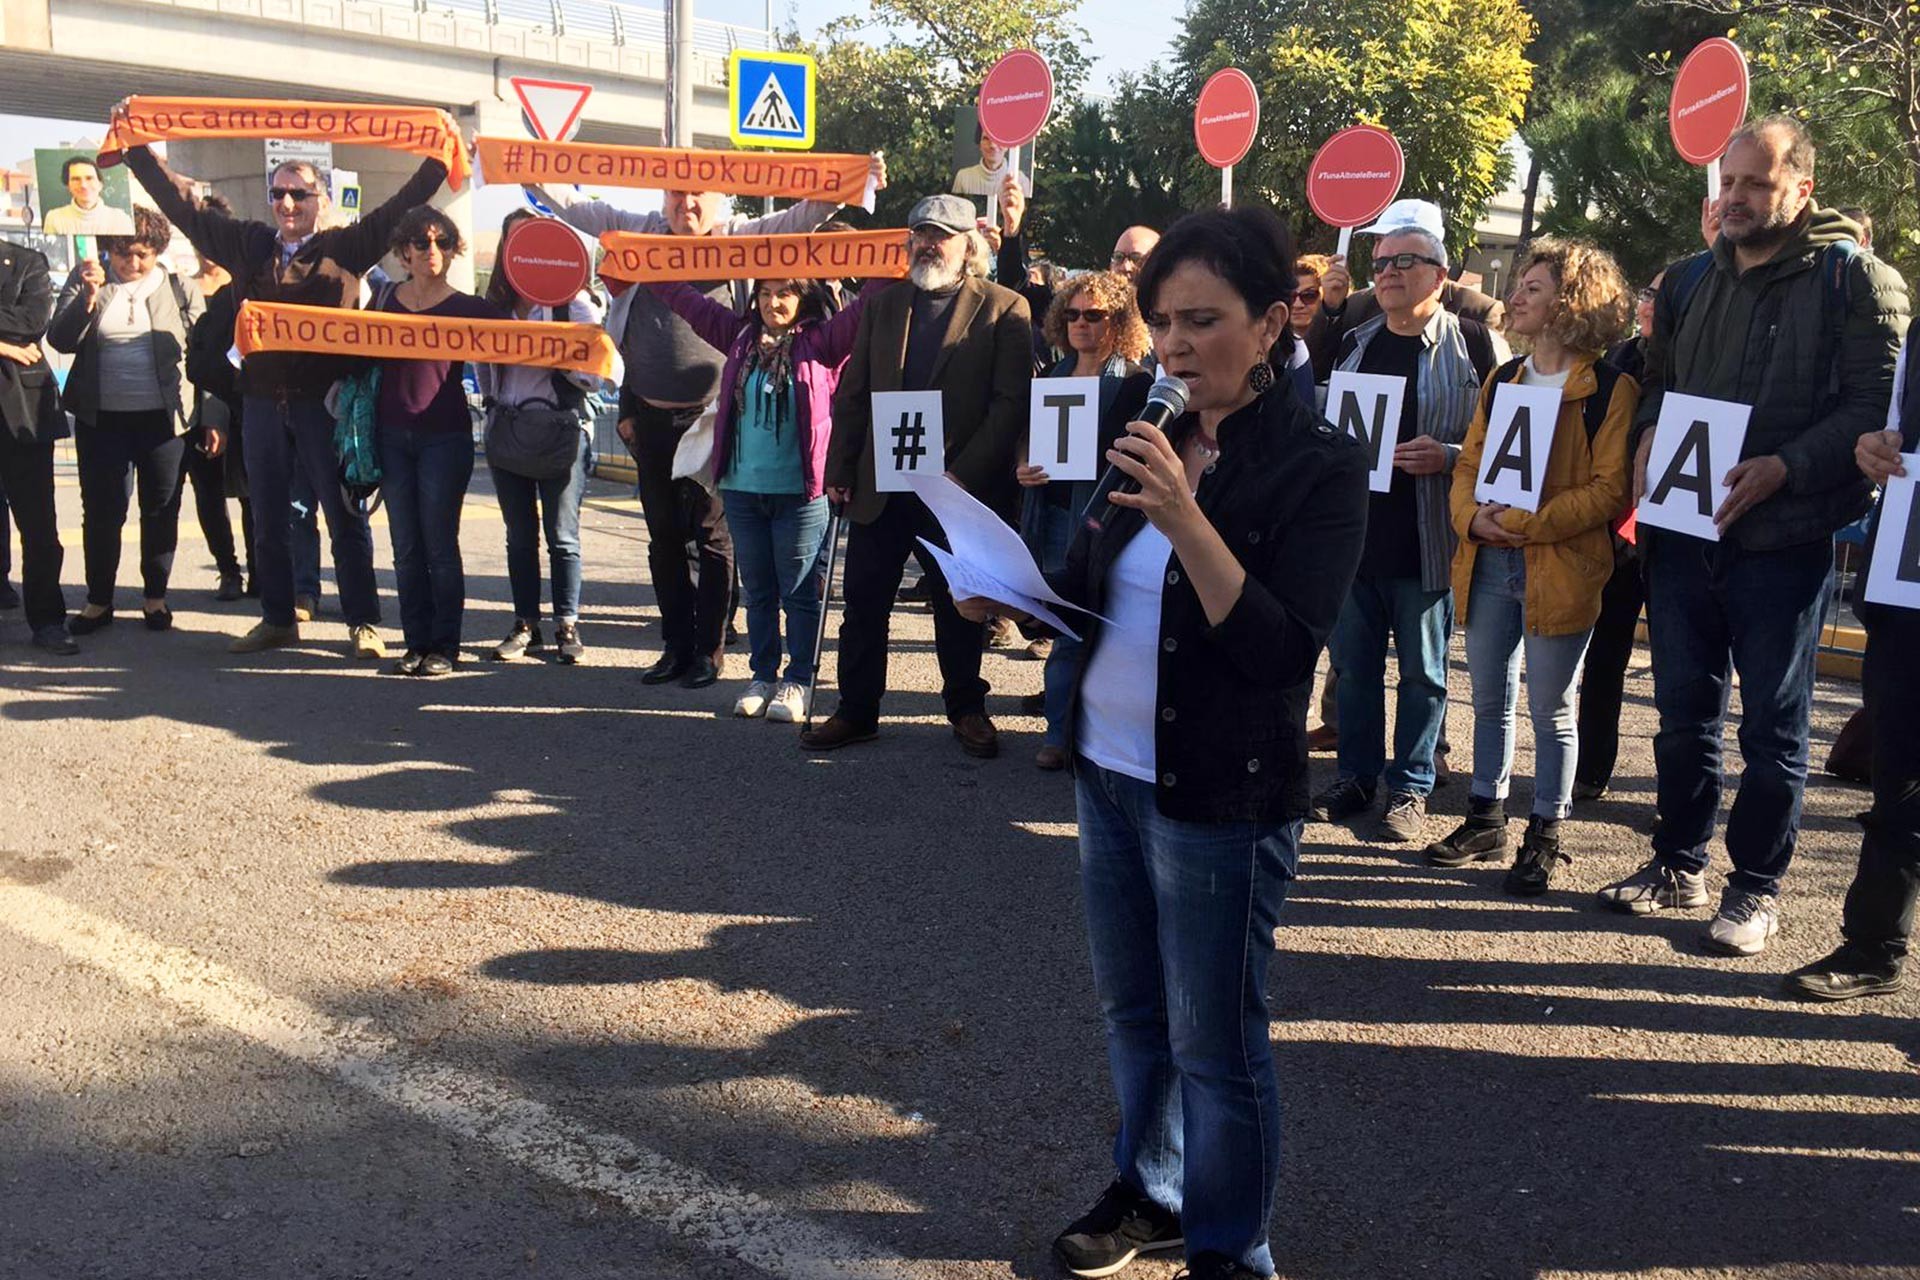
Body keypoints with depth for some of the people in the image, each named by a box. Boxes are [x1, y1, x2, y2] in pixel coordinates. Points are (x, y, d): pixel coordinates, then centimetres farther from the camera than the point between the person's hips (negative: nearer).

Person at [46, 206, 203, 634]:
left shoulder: (180, 290, 3)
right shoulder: (84, 282, 5)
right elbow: (61, 339, -4)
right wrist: (88, 295, -18)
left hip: (162, 418, -1)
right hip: (102, 419, 1)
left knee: (161, 510, 7)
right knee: (101, 511, 5)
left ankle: (155, 596, 20)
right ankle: (98, 600, 17)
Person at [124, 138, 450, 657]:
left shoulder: (345, 246, 0)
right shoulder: (247, 244, 11)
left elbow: (401, 207, -2)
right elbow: (181, 204, 16)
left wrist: (439, 157, -10)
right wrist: (137, 148, 15)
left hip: (325, 404, -4)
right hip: (263, 404, 4)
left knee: (345, 517, 4)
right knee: (269, 521, 12)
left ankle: (363, 622, 11)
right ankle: (278, 620, 24)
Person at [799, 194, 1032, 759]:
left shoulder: (1003, 309, -3)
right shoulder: (883, 305, 11)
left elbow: (1011, 403, -10)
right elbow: (852, 393, 11)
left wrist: (965, 475, -16)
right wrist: (840, 469, 3)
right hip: (880, 486, 4)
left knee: (958, 606, 10)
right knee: (864, 603, 8)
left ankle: (966, 708, 27)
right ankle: (856, 711, 20)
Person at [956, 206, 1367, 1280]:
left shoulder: (1320, 464, -13)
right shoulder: (1154, 435, 5)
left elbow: (1283, 652, -22)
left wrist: (1185, 518, -30)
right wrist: (1010, 594, -6)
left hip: (1221, 795, -6)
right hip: (1108, 768, 7)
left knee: (1214, 1042, 6)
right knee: (1134, 1010, 21)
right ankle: (1153, 1190, 42)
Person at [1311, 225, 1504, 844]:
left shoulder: (1474, 342, -4)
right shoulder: (1356, 344, 12)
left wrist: (1446, 457, -20)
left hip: (1426, 541, -5)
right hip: (1354, 533, 5)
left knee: (1422, 670, 6)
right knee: (1354, 664, 12)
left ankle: (1410, 787, 18)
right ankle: (1356, 776, 25)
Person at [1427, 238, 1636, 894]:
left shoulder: (1611, 390, -8)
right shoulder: (1503, 380, 13)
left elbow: (1610, 489, -13)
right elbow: (1469, 462, 12)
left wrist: (1528, 522, -19)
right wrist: (1472, 516, -8)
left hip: (1559, 568, -6)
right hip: (1488, 563, 6)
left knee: (1551, 710, 4)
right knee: (1490, 700, 15)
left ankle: (1545, 837, 17)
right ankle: (1486, 818, 28)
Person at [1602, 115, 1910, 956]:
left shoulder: (1854, 280, -4)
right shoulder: (1690, 282, 13)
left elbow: (1878, 405, -11)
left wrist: (1784, 468, -23)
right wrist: (1648, 439, 0)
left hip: (1784, 540, -5)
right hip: (1681, 532, 5)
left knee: (1774, 722, 5)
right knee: (1685, 711, 14)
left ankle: (1757, 887, 17)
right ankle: (1678, 865, 27)